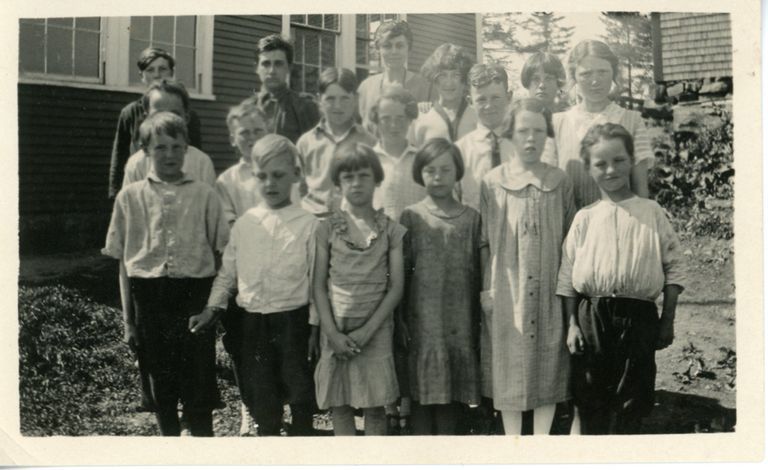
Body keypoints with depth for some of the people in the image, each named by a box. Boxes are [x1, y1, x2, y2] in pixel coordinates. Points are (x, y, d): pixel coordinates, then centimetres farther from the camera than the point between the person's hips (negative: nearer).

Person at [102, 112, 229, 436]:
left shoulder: (204, 195, 3)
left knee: (199, 388, 0)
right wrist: (128, 319, 4)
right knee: (160, 386, 11)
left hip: (195, 295, -1)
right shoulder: (130, 197, 5)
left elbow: (219, 254, 5)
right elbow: (124, 261, 6)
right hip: (149, 296, 1)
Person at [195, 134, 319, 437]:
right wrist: (214, 306, 2)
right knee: (262, 401, 13)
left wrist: (316, 328, -8)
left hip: (293, 319, -3)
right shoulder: (244, 224, 5)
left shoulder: (307, 224, -6)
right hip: (252, 321, 3)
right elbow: (227, 272, 13)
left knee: (300, 395, 4)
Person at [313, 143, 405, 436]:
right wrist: (333, 332, -10)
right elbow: (319, 285, 0)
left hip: (375, 329, 0)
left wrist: (367, 330, -11)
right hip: (336, 330, 1)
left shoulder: (390, 230, 1)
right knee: (339, 405, 5)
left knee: (375, 407, 3)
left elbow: (396, 287, -3)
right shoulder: (328, 228, 2)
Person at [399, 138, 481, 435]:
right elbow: (401, 271, 2)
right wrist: (401, 321, -1)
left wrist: (476, 322, 5)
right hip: (422, 319, -1)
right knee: (422, 393, 1)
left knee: (453, 394, 4)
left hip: (459, 322, 1)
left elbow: (476, 273, 7)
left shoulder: (470, 218, 5)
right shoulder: (411, 216, 3)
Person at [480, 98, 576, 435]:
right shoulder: (492, 183, 1)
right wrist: (486, 289, -1)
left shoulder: (560, 182, 4)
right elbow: (484, 242, 3)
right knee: (510, 369, 4)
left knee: (549, 368, 6)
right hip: (507, 291, -1)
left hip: (549, 290, 1)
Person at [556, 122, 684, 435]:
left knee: (630, 403, 6)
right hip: (592, 315, 1)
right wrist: (572, 324, -1)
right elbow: (567, 276, 5)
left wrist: (667, 320, 0)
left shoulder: (652, 213, 3)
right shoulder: (584, 218, 5)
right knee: (588, 401, 7)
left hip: (640, 317, 0)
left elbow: (673, 266, 3)